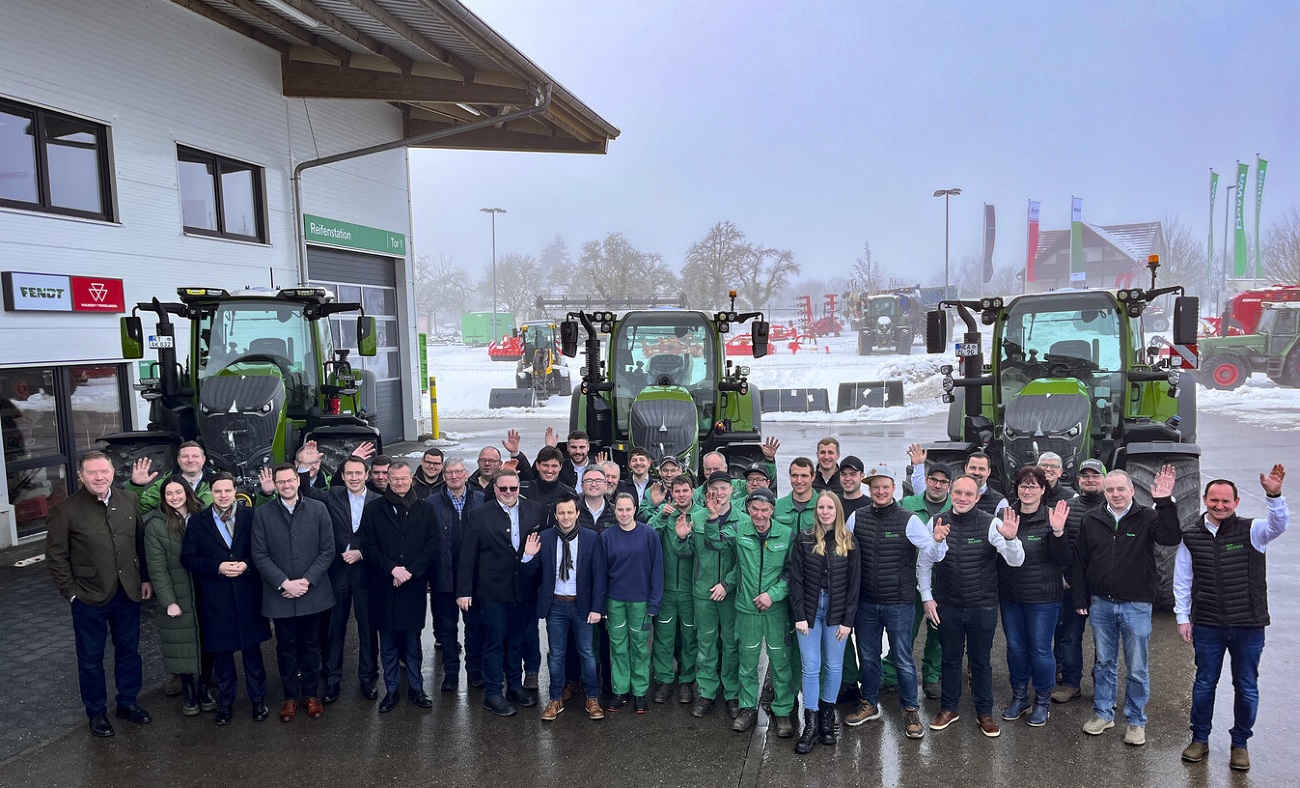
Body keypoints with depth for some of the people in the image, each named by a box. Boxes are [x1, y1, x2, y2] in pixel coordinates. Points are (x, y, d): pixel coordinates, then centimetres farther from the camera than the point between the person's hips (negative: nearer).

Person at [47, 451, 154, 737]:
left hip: (128, 593, 3)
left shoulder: (129, 500, 1)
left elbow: (141, 541, 8)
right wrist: (71, 591, -9)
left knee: (129, 650, 15)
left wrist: (145, 578, 5)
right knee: (91, 658, 11)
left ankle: (127, 703, 32)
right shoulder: (65, 510, -10)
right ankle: (96, 713, 28)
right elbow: (55, 555, -6)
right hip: (90, 597, -3)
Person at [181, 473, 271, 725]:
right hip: (215, 598, 1)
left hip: (248, 594, 0)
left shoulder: (250, 516, 0)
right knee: (221, 652, 12)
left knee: (252, 649, 8)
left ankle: (258, 699, 23)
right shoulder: (198, 522, 2)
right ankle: (225, 702, 28)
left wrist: (246, 565, -16)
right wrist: (217, 567, -15)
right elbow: (188, 558, -1)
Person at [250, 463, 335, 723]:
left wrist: (306, 580, -11)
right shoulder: (262, 514, 0)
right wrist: (284, 583, -13)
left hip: (312, 592, 0)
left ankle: (311, 694, 25)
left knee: (311, 645, 11)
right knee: (286, 647, 10)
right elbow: (260, 555, -3)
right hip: (279, 594, 0)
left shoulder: (318, 509, -1)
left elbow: (327, 550, -2)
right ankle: (291, 697, 24)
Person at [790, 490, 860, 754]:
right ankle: (811, 725, 7)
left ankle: (827, 717, 24)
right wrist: (799, 615, -7)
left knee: (834, 666, 8)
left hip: (837, 611, 1)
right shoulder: (804, 539, -1)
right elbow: (796, 579, -2)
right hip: (809, 610, -1)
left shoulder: (848, 542, 1)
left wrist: (848, 620, -4)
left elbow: (854, 583, 1)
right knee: (811, 667, 0)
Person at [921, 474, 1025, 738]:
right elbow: (923, 563, 5)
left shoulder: (991, 524, -12)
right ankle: (948, 709, 33)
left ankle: (984, 712, 30)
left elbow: (1016, 561, -18)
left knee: (981, 660, 13)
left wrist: (1010, 539, -38)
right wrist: (927, 598, 3)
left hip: (983, 607, -2)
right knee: (950, 658, 16)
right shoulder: (937, 523, -5)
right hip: (947, 606, 2)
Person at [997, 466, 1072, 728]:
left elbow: (1064, 561, -13)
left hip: (1042, 598, -4)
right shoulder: (1005, 515, 1)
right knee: (1015, 647, 14)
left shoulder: (1051, 517, -9)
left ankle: (1043, 701, 24)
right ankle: (1019, 698, 30)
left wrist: (1058, 532, -29)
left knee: (1040, 649, 5)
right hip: (1009, 596, 4)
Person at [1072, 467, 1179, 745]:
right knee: (1104, 662, 14)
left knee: (1137, 668, 7)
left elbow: (1171, 538, -25)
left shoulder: (1147, 518, -5)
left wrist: (1165, 503, -33)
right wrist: (1080, 599, 5)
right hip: (1100, 604, 3)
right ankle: (1103, 713, 28)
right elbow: (1079, 562, 8)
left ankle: (1136, 721, 23)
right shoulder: (1091, 520, 3)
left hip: (1136, 605, -2)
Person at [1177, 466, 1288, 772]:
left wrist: (1274, 495, -42)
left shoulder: (1252, 532, -3)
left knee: (1246, 687, 10)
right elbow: (1182, 581, 7)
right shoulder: (1191, 537, 1)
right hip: (1207, 626, 1)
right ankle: (1200, 739, 27)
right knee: (1204, 684, 11)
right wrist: (1183, 617, 6)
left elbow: (1280, 524, -25)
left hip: (1248, 626, -1)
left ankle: (1240, 743, 28)